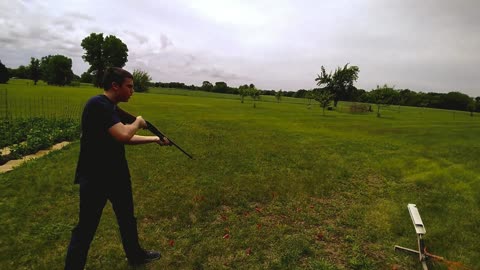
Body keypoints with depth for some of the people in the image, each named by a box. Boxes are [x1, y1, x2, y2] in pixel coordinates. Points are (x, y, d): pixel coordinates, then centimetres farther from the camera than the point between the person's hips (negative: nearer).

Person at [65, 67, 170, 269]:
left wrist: (154, 139, 17)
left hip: (116, 174, 10)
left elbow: (126, 138, 18)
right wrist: (137, 122, -11)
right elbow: (123, 135, -31)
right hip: (95, 179, -10)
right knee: (86, 229, 6)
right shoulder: (98, 104, -21)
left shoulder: (111, 108, 9)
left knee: (127, 218, 23)